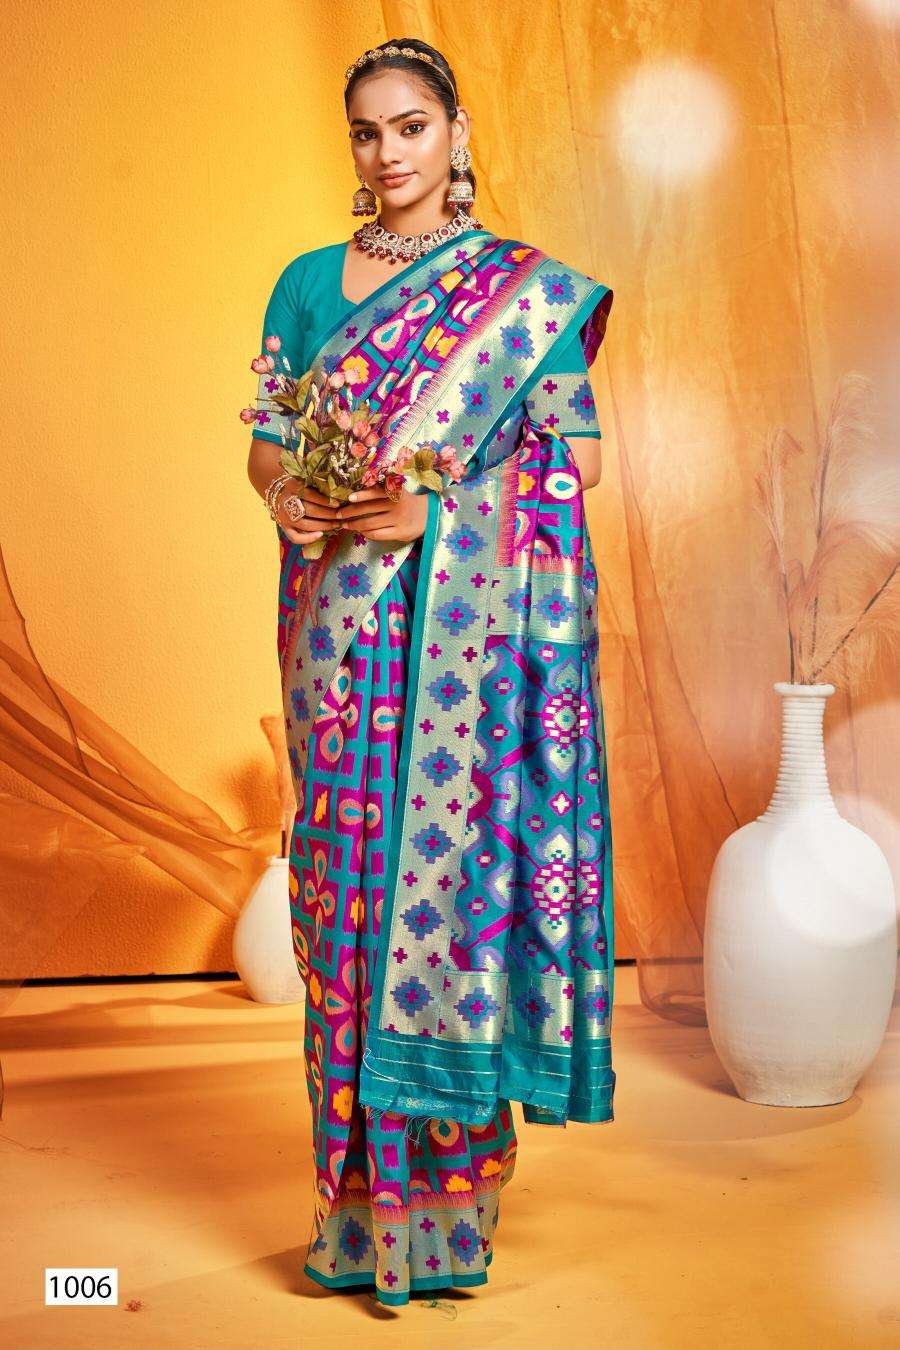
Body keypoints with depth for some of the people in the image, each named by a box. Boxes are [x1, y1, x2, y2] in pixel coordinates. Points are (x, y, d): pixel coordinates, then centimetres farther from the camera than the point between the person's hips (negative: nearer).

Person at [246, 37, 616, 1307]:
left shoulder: (526, 291, 5)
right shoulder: (308, 281, 14)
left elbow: (576, 456, -2)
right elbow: (264, 440, 13)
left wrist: (433, 507, -16)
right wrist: (286, 493, -11)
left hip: (465, 629, -2)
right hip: (340, 623, 3)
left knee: (455, 860, -4)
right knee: (350, 869, 1)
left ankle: (451, 1189, 7)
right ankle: (360, 1197, 11)